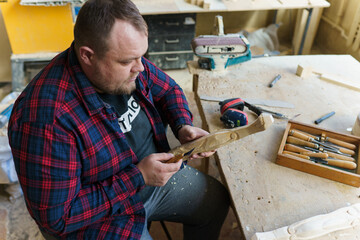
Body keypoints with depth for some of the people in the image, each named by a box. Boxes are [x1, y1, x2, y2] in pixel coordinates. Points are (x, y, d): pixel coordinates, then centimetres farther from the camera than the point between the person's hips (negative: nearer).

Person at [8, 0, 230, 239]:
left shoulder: (127, 63, -14)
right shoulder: (47, 118, -35)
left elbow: (167, 89, 6)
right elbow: (56, 218, -28)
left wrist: (183, 126, -14)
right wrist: (138, 177, -30)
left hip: (155, 176, 7)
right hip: (97, 216, -6)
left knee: (217, 200, 15)